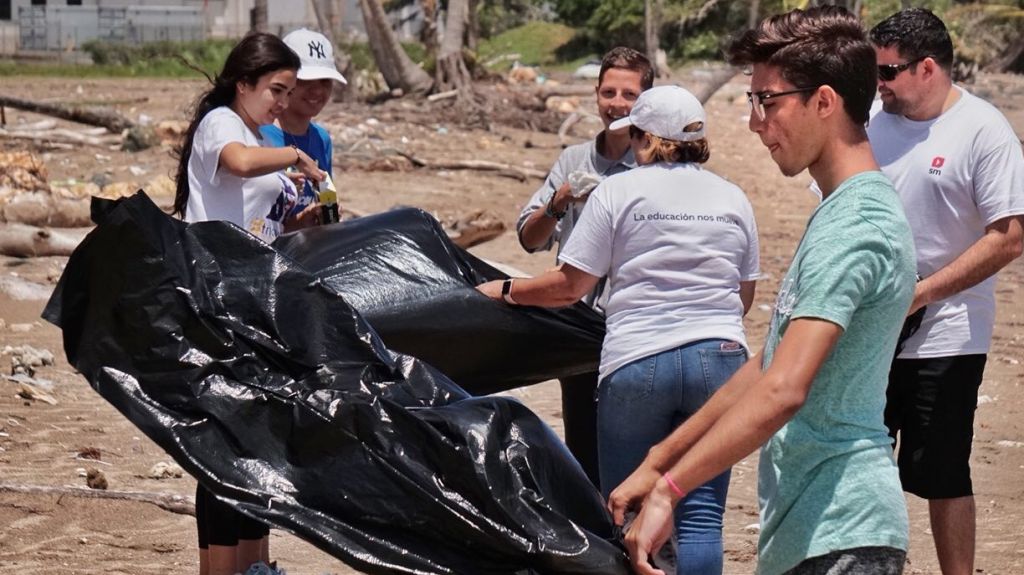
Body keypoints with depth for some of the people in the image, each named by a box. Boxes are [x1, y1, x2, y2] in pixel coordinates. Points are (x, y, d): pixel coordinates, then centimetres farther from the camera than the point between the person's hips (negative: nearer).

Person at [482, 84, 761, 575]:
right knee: (702, 515, 2)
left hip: (637, 361, -3)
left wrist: (504, 290, 12)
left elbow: (571, 285, -2)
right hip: (719, 358, 3)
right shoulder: (732, 199, 10)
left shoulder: (618, 192, 0)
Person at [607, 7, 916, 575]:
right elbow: (766, 368, 22)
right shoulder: (839, 213, 17)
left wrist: (669, 488, -25)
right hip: (805, 526, 10)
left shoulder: (853, 228, -16)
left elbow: (784, 390, -26)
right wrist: (657, 461, 19)